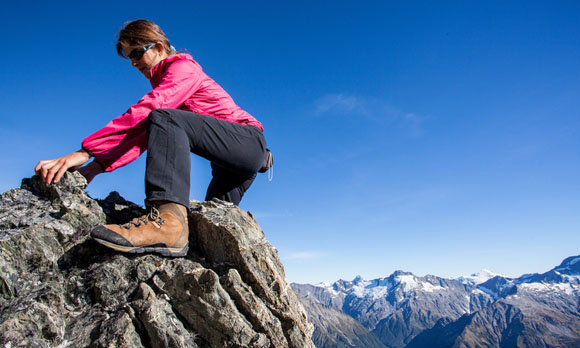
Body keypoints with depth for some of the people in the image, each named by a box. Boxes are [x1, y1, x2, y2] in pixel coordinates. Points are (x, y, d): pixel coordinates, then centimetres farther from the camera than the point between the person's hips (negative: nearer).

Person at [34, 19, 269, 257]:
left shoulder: (183, 66, -6)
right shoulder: (163, 83, 20)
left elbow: (143, 113, -24)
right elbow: (145, 134, 7)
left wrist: (85, 152, -28)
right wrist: (97, 166, -6)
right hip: (231, 167, 9)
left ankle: (168, 218, -46)